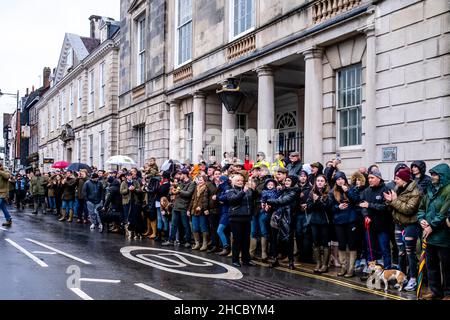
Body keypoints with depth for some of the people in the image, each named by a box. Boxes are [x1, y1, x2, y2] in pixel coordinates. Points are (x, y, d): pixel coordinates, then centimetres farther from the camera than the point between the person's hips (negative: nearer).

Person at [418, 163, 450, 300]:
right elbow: (422, 207, 18)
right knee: (431, 264, 16)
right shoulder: (430, 190, 13)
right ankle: (435, 290, 28)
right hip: (429, 234, 8)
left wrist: (432, 226, -16)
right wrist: (421, 219, -1)